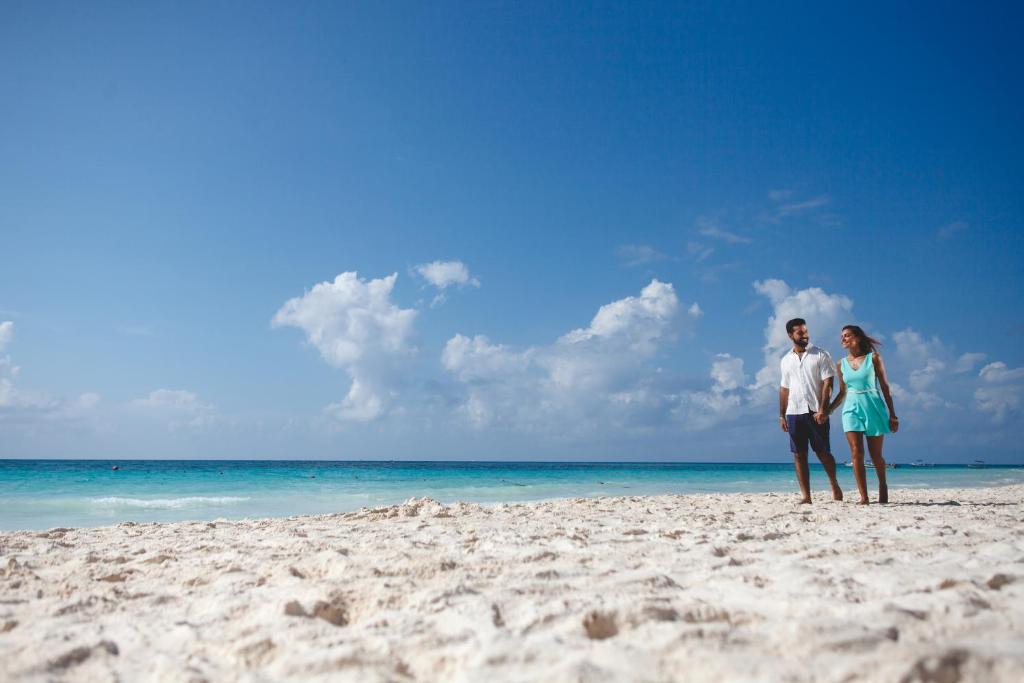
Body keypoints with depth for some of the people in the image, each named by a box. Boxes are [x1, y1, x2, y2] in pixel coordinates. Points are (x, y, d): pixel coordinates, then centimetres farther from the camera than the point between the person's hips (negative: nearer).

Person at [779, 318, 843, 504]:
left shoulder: (821, 355, 2)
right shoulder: (786, 360, 14)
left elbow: (827, 383, -5)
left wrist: (822, 409, -15)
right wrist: (782, 415, 10)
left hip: (816, 412, -3)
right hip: (794, 413, 4)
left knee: (823, 452, 2)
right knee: (799, 455, 1)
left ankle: (835, 485, 26)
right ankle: (806, 496, 5)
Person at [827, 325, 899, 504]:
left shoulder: (873, 358, 0)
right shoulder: (841, 365, 9)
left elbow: (885, 387, 1)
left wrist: (892, 415, -1)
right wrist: (827, 411, 7)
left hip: (873, 407, -2)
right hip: (852, 408, 2)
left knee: (875, 454, 7)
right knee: (856, 453, -9)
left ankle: (883, 486, 33)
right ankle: (863, 497, -6)